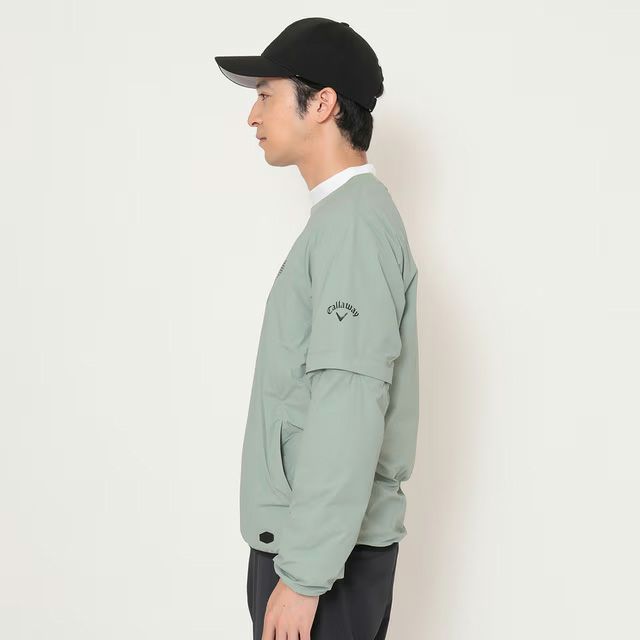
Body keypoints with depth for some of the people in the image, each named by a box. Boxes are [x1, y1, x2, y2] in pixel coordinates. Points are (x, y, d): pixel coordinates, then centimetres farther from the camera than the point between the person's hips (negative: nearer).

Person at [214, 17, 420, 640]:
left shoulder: (353, 220, -16)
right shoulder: (345, 215, 14)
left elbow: (349, 411, -23)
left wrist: (304, 576, -21)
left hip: (325, 551, -9)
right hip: (319, 539, 9)